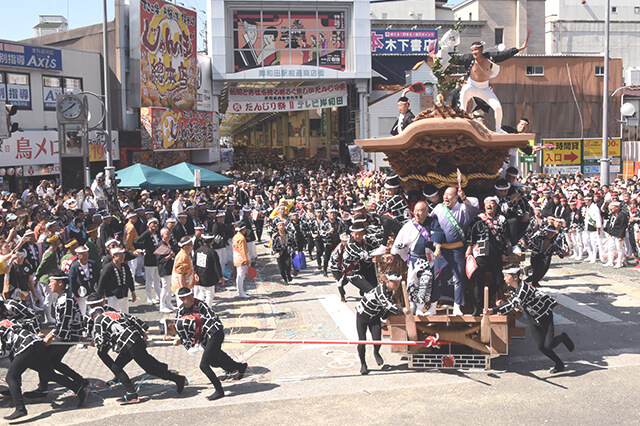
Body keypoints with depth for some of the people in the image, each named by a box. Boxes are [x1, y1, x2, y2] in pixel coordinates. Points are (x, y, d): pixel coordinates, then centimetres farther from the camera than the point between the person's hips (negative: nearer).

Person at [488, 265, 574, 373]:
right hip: (532, 319, 7)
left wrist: (493, 311, -50)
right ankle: (559, 364, 19)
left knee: (548, 345, -12)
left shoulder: (523, 287, -31)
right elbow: (511, 302, 13)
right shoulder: (514, 287, -3)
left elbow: (514, 304, -42)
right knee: (540, 346, 0)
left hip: (545, 315, -7)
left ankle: (563, 338, 20)